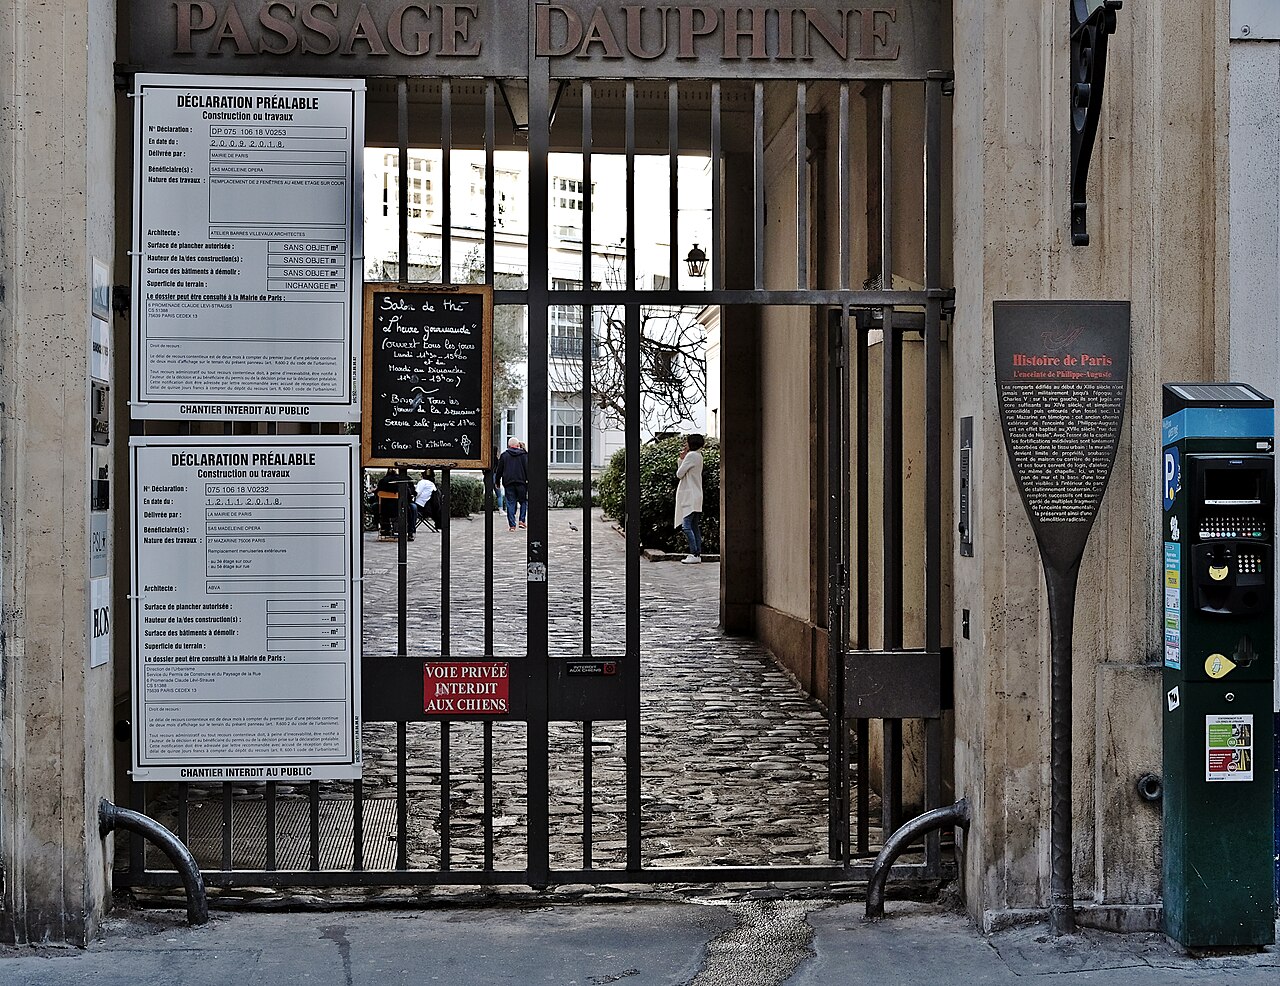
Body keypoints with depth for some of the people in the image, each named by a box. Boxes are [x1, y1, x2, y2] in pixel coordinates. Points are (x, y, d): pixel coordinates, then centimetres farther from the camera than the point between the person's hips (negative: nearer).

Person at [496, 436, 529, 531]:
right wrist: (528, 480, 1)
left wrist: (497, 481, 16)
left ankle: (512, 524, -2)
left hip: (508, 482, 0)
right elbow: (528, 468, -1)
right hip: (521, 482, 0)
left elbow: (499, 470, 7)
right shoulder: (524, 455, 3)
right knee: (523, 502, 13)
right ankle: (522, 520, 1)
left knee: (510, 504, 2)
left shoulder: (504, 455, 5)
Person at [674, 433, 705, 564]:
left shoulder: (691, 455, -12)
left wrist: (682, 459, 5)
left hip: (690, 497, -10)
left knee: (687, 526, -12)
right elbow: (682, 473, 18)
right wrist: (682, 459, 7)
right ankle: (698, 554, 8)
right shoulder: (698, 456, 17)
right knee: (694, 527, 9)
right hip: (696, 497, 10)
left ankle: (694, 554, -16)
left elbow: (679, 474, -10)